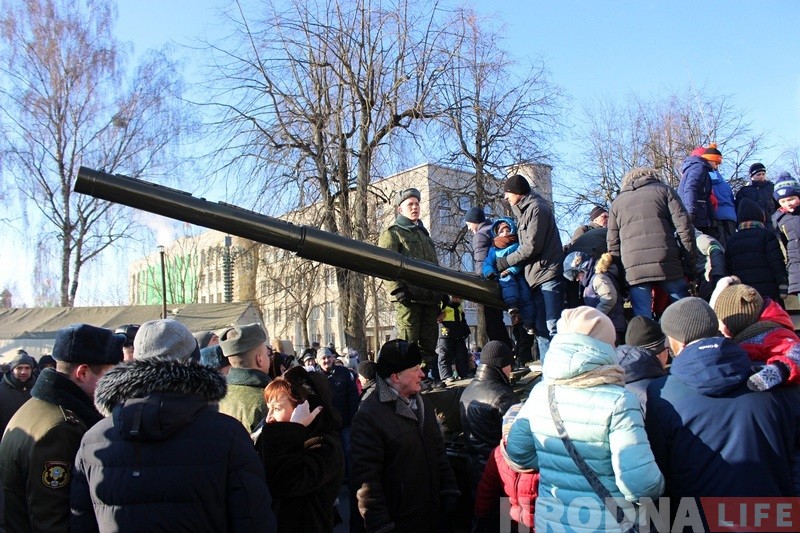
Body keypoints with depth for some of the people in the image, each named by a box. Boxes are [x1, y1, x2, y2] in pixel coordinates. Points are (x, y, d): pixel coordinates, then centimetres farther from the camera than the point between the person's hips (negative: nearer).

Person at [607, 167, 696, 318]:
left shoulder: (617, 202, 22)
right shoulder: (664, 190, 16)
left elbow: (613, 244, 18)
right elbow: (684, 227, 4)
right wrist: (689, 264, 5)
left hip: (633, 268, 1)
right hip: (667, 264, -1)